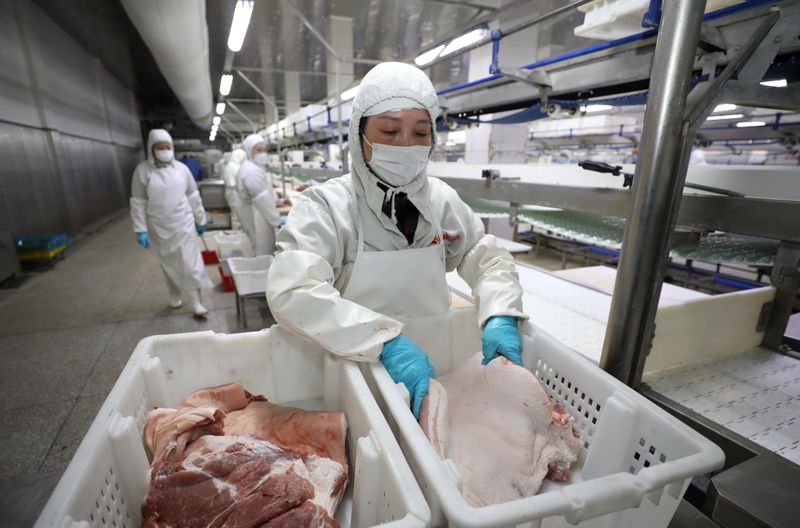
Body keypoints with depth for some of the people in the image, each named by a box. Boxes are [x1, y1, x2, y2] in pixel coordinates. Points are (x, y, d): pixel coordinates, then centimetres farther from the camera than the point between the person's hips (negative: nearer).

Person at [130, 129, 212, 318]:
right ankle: (174, 295, 35)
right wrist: (140, 230, -8)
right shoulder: (143, 171, -6)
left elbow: (193, 196, 6)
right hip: (160, 229, 0)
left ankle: (196, 303, 5)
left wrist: (200, 220, 9)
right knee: (169, 264, 14)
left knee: (190, 264, -1)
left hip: (184, 225, 1)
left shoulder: (181, 168, 0)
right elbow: (138, 203, -5)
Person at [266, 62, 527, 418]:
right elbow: (291, 291, -27)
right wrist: (386, 341, -36)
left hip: (432, 365, 3)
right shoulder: (326, 205, -14)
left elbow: (488, 257, 6)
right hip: (356, 370, -2)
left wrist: (500, 315, -13)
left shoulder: (441, 199, 0)